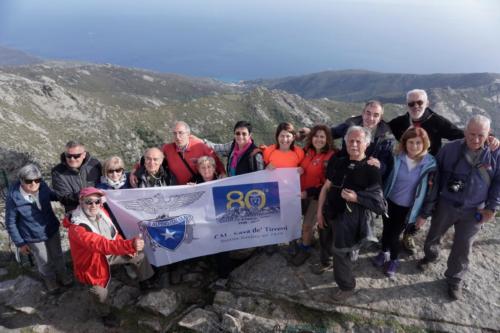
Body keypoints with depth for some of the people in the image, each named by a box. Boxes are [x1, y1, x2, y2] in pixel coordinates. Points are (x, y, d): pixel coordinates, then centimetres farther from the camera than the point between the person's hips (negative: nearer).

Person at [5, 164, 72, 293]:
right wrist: (20, 243, -8)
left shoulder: (42, 186, -19)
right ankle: (49, 279, 53)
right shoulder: (13, 198, -28)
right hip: (34, 238, -3)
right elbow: (10, 223, -14)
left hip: (52, 230, 3)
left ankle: (61, 273, 55)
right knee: (44, 261, 23)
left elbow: (52, 196, 7)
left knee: (57, 255, 26)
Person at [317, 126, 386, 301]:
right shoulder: (337, 162, 2)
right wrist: (320, 211, 8)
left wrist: (356, 198, -25)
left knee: (340, 251, 3)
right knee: (342, 249, 16)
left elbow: (378, 200, -11)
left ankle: (346, 286, 24)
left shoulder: (371, 169, -10)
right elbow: (326, 187, 9)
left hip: (353, 217, -4)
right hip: (333, 213, 5)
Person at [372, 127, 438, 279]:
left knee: (395, 234, 9)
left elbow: (431, 191, -8)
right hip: (390, 203, 2)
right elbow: (384, 179, -2)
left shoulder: (430, 164, -16)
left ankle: (394, 260, 37)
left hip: (408, 208, -1)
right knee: (386, 230, 19)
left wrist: (424, 214, -4)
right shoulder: (397, 158, -14)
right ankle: (384, 252, 47)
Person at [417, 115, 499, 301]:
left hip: (473, 211, 0)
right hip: (446, 204, 0)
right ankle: (430, 256, 50)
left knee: (462, 246, 10)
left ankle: (454, 280, 30)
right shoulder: (450, 149, -10)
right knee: (434, 234, 19)